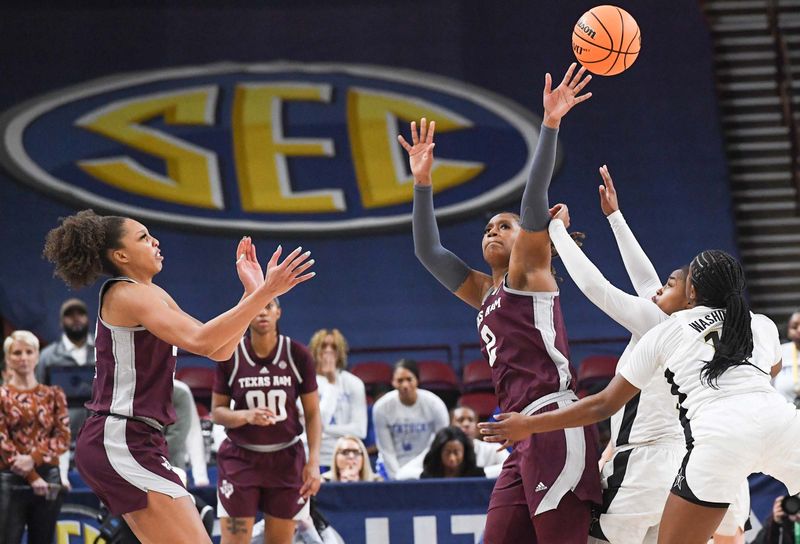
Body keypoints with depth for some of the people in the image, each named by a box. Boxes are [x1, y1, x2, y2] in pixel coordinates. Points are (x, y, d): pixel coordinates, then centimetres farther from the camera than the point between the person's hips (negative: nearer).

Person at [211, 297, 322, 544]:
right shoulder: (230, 357, -7)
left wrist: (314, 461, -9)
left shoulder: (297, 355, -5)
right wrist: (246, 416, -22)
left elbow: (312, 413, 0)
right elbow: (217, 412, -1)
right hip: (240, 459, -1)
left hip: (286, 458, 1)